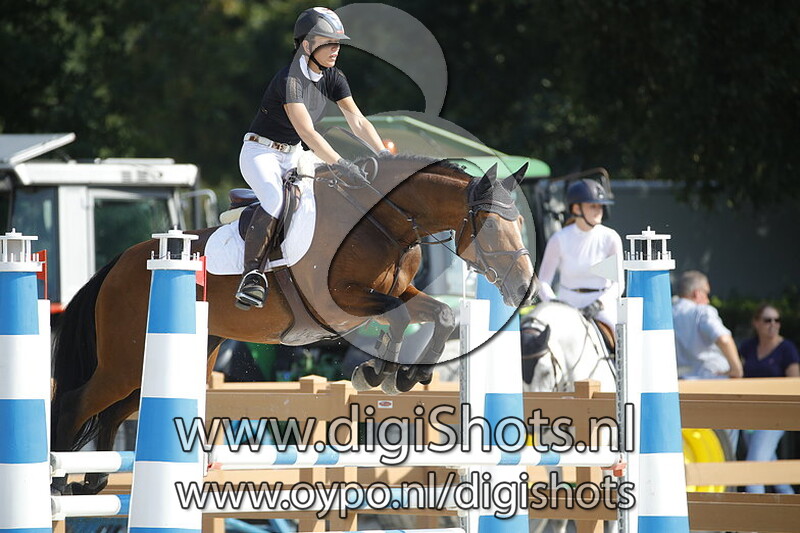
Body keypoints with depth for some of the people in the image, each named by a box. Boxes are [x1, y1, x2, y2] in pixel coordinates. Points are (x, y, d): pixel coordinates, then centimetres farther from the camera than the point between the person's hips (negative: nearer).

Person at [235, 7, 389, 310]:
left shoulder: (333, 79, 0)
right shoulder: (289, 80, -25)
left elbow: (357, 121, -4)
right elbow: (307, 132, -34)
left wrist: (383, 154, -19)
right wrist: (341, 165, -41)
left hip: (293, 156, 8)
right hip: (261, 152, -8)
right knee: (276, 200, -32)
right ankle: (253, 274, -29)